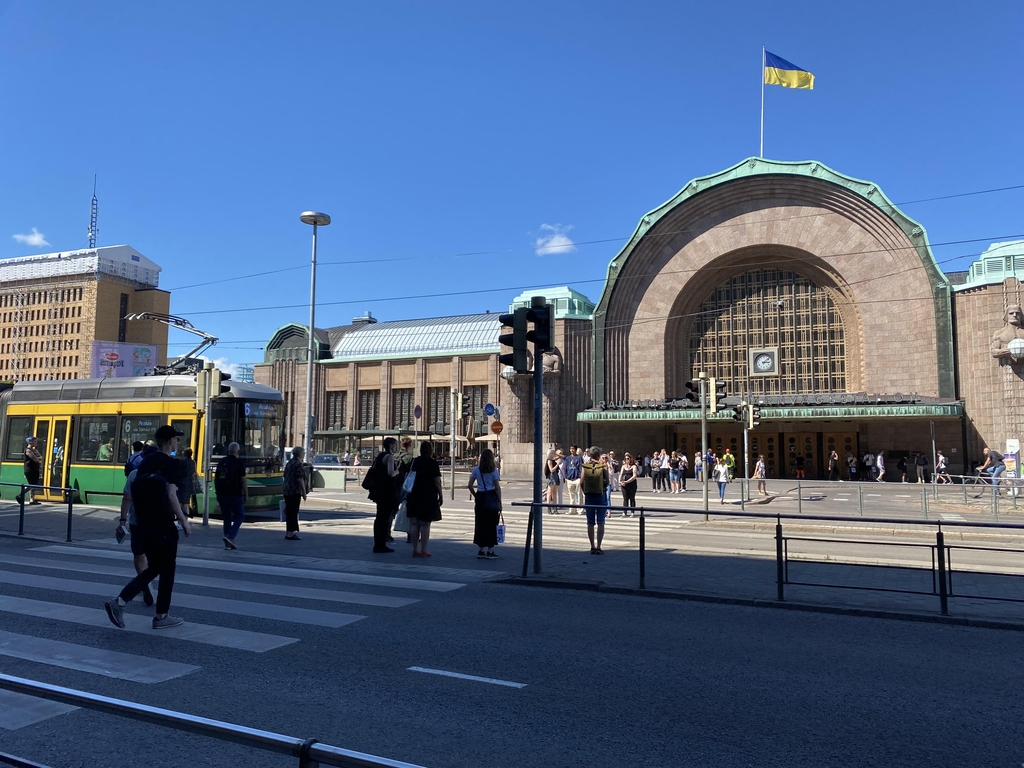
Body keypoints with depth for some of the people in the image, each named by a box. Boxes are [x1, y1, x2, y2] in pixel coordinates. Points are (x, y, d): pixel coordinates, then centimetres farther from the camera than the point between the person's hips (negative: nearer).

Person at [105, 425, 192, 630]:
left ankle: (119, 602, 5)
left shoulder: (145, 463, 11)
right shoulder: (172, 464, -12)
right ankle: (161, 616, 14)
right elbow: (171, 495, -20)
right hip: (164, 526, -7)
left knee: (153, 568, 18)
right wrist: (184, 521, -13)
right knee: (167, 571, 6)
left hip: (144, 525, 7)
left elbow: (134, 494, 14)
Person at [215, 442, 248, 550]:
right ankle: (230, 536, -10)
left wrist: (218, 492, 22)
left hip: (222, 494, 5)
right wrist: (246, 495, -3)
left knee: (227, 517, 13)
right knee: (240, 516, 8)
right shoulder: (239, 462, -7)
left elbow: (215, 478, 14)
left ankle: (228, 543, 13)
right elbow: (243, 480, -9)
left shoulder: (221, 462, 9)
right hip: (235, 494, -5)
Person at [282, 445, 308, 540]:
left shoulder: (289, 463, 15)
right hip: (295, 492, -9)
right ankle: (290, 533, -1)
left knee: (289, 512, 15)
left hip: (286, 491, 9)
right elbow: (300, 479, -19)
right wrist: (304, 492, -15)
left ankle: (288, 532, 21)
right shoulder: (298, 464, -15)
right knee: (293, 512, -4)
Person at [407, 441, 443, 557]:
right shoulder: (433, 463, -7)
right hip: (428, 496, -4)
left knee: (414, 524, 8)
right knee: (425, 524, 0)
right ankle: (423, 551, 2)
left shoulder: (414, 461, 7)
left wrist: (407, 495, 17)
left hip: (413, 495, 4)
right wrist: (441, 496, 0)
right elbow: (437, 482, -8)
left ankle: (415, 550, 12)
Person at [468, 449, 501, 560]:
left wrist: (475, 496, 13)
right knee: (491, 524, 4)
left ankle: (481, 551, 15)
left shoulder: (476, 469, 2)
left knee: (480, 524, 10)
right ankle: (490, 551, 7)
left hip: (480, 497, 3)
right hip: (492, 498, -3)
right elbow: (497, 488, -7)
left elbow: (470, 485, -1)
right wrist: (500, 503, -2)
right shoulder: (494, 470, -6)